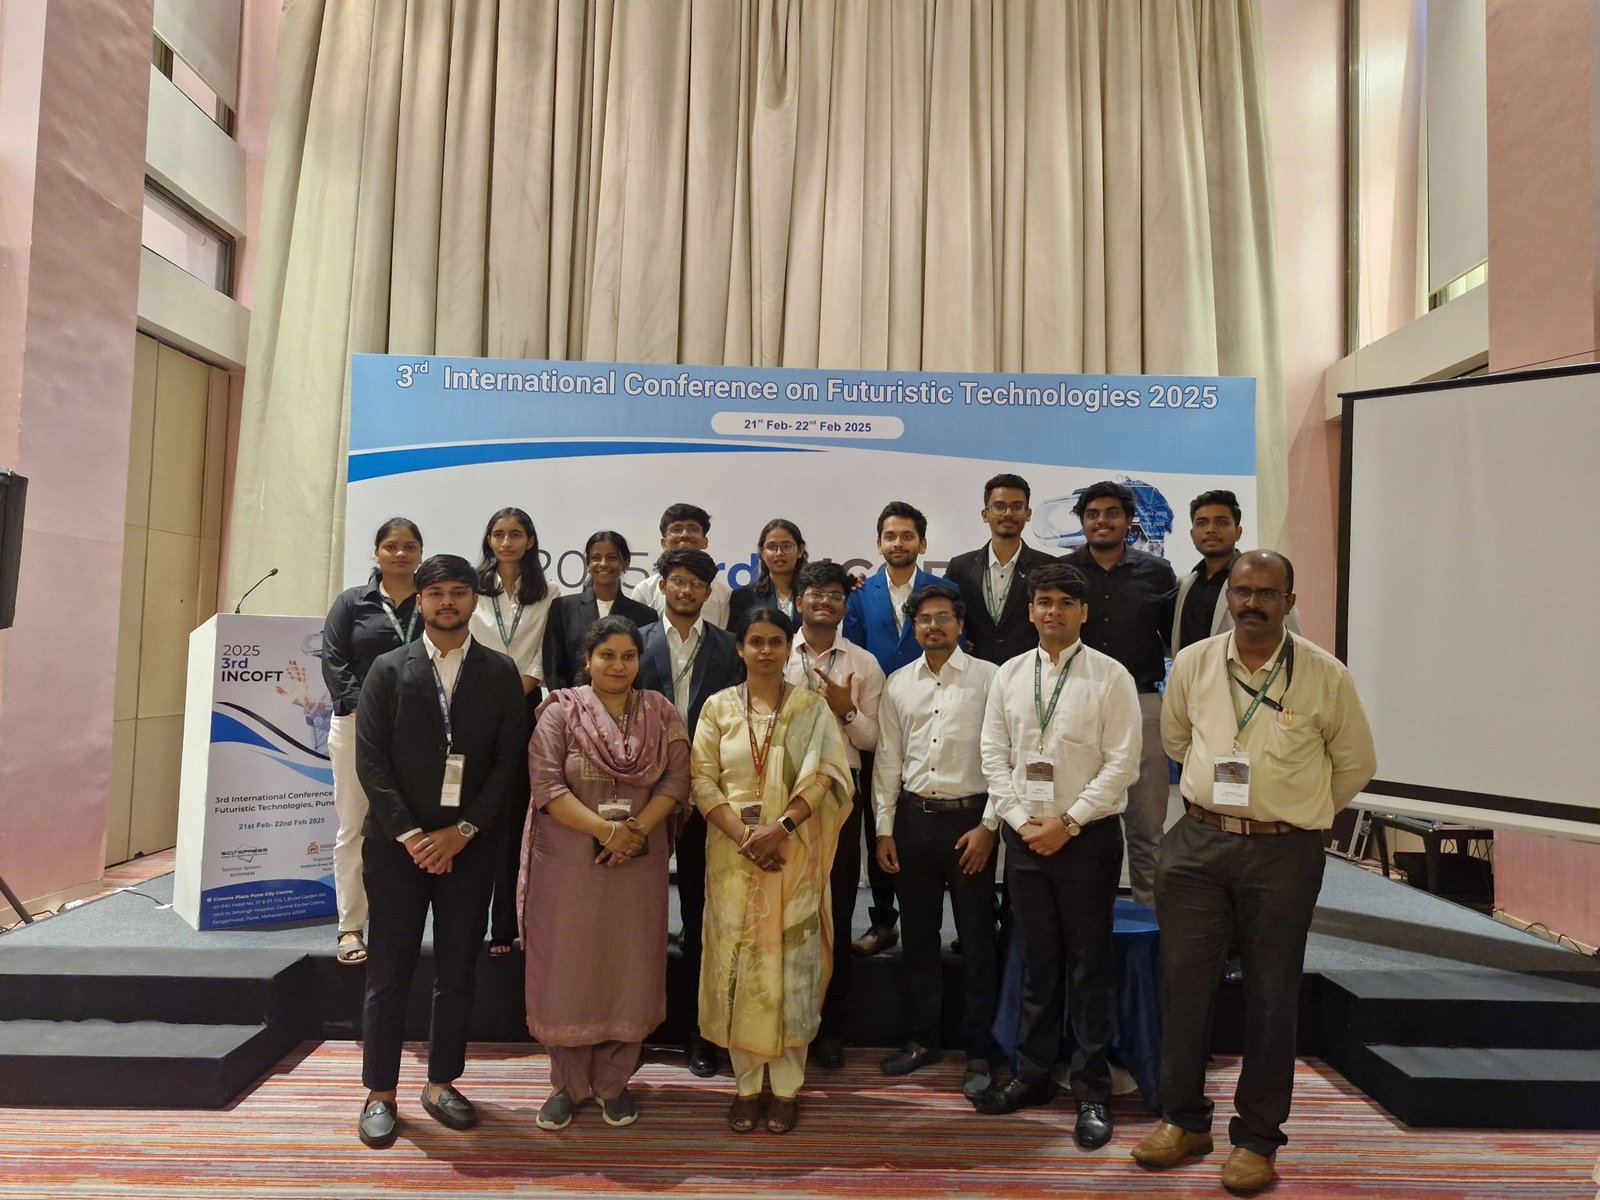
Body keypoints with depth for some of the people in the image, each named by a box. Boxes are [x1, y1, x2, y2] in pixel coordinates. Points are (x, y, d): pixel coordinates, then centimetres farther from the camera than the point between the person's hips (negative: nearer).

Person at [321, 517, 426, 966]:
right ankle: (351, 927, 12)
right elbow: (334, 661, 1)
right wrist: (361, 707, -11)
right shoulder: (352, 601, 8)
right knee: (354, 827, 3)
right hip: (358, 725, 0)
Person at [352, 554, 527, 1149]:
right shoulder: (389, 669, 1)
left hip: (467, 847, 1)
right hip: (397, 844, -1)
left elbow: (509, 761, -1)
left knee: (458, 972, 10)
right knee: (389, 972, 7)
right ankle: (380, 1093, 21)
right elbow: (370, 760, -4)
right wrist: (409, 835, -11)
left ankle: (441, 1083, 26)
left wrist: (463, 832, -9)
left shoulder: (501, 673, 2)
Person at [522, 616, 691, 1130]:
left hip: (640, 863, 2)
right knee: (568, 970, 7)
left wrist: (637, 831, -17)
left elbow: (676, 781, -3)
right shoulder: (560, 711, -3)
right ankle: (567, 1084, 24)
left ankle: (614, 1082, 25)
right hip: (568, 862, -2)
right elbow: (547, 785, -11)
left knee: (629, 970, 8)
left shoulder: (662, 714, 4)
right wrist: (604, 829, -20)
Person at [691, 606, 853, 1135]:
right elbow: (703, 780, -1)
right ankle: (746, 1085, 19)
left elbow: (827, 776, -6)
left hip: (793, 856, -1)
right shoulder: (718, 706, 5)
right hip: (734, 854, 1)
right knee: (738, 966, 5)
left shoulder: (812, 707, 3)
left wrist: (780, 828, -17)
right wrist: (744, 836, -14)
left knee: (792, 964, 3)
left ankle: (787, 1087, 17)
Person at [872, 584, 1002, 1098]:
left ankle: (980, 1052, 18)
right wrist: (885, 829, 5)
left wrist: (988, 826, -10)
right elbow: (887, 760, 8)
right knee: (919, 937, 14)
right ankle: (925, 1039, 30)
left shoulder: (988, 678, -4)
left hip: (969, 819, -4)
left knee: (977, 941, 4)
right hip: (913, 818, 4)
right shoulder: (898, 683, 7)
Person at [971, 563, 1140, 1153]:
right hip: (1024, 835, 3)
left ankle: (1092, 1088, 20)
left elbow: (1121, 763, -10)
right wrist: (1021, 819, -5)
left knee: (1089, 964, 6)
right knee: (1037, 959, 14)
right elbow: (994, 755, 5)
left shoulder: (1110, 677, -6)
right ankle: (1033, 1073, 28)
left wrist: (1067, 823, -13)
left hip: (1087, 836, -3)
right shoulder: (1009, 675, 6)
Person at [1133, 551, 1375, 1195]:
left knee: (1271, 995, 8)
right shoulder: (1192, 663, 0)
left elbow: (1355, 763, 7)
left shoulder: (1325, 676, -6)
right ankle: (1183, 1118, 25)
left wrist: (1298, 812, 12)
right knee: (1184, 981, 8)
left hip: (1283, 852, -2)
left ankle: (1258, 1137, 24)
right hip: (1198, 843, 2)